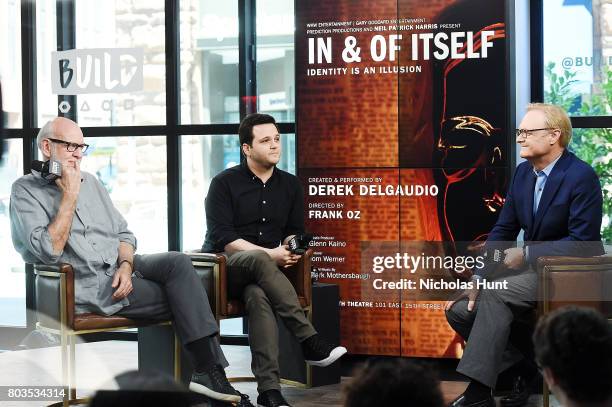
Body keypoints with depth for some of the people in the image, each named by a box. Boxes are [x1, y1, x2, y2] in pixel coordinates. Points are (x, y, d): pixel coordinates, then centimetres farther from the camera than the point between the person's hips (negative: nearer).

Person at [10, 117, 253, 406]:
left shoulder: (90, 182, 18)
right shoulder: (26, 190, -3)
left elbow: (123, 233, 18)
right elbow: (48, 250, -17)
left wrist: (126, 265, -4)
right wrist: (70, 195, -14)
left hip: (119, 269, 6)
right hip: (84, 287, -6)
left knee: (178, 262, -22)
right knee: (183, 297, -21)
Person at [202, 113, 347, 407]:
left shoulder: (290, 185, 13)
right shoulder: (224, 183, -1)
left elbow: (295, 232, 18)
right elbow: (221, 238, -10)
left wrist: (290, 248, -9)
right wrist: (269, 254, -21)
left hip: (262, 272, 3)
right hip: (224, 265, -3)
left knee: (258, 295, -37)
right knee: (258, 260, -40)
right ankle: (309, 341, -42)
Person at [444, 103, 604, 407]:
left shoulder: (581, 177, -15)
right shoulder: (523, 173, 7)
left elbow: (582, 243, -20)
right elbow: (503, 231, 9)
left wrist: (526, 254, -21)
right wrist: (477, 279, -3)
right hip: (532, 268, 8)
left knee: (495, 293, -29)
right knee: (460, 310, -6)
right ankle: (527, 366, 3)